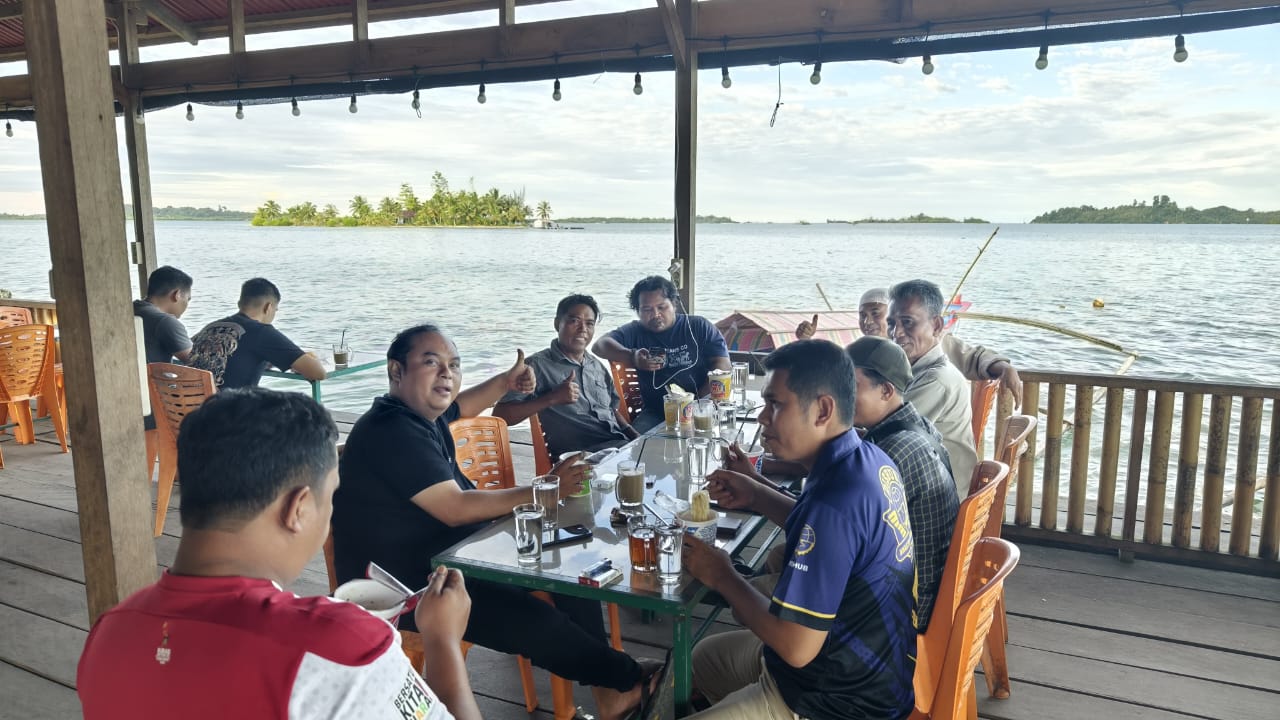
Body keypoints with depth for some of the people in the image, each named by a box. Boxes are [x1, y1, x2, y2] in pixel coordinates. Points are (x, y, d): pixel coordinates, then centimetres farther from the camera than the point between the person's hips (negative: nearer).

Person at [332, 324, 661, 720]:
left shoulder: (421, 410, 6)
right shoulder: (393, 432, -25)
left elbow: (461, 406, 31)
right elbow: (456, 509, -28)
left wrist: (506, 381, 13)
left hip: (447, 550, 11)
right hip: (403, 586, -11)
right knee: (534, 621, -26)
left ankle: (606, 686, 5)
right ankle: (626, 677, -2)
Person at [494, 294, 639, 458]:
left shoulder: (598, 366, 22)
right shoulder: (538, 365, -1)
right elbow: (500, 415, -8)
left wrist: (636, 436, 9)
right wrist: (553, 398, -15)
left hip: (622, 443, 7)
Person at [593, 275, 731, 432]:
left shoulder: (699, 327, 8)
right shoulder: (635, 331, 9)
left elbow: (722, 365, 0)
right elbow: (601, 345, -8)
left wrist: (699, 402, -16)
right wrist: (631, 357, -29)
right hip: (655, 413, 1)